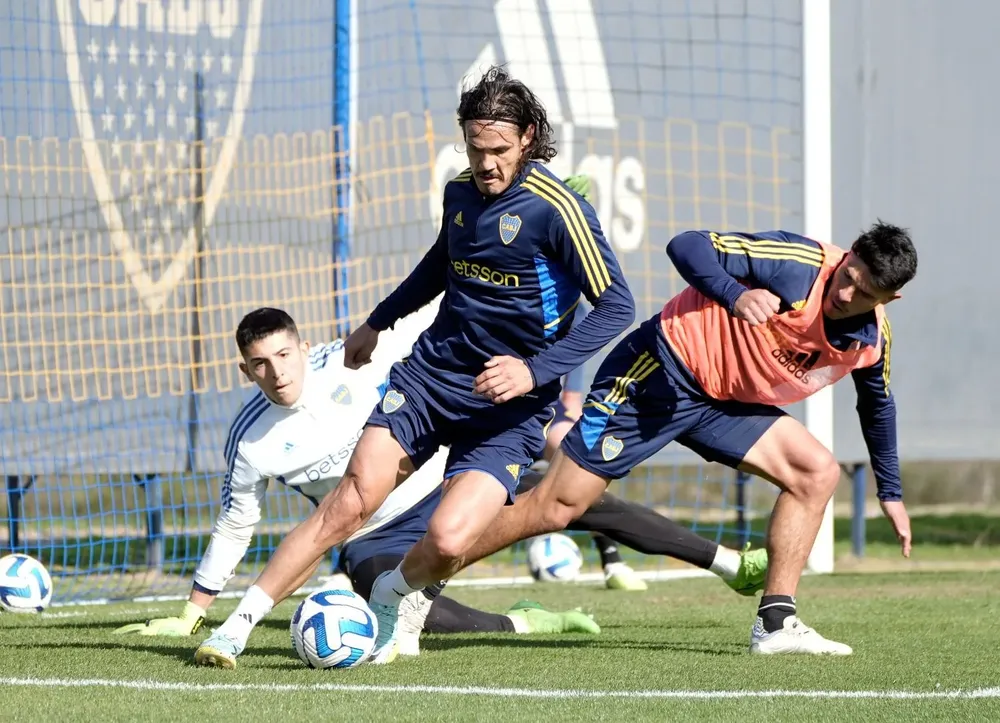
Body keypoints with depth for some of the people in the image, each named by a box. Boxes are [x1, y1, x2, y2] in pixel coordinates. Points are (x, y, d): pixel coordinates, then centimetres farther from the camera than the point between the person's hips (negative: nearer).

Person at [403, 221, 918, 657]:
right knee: (555, 507, -10)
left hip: (723, 401, 7)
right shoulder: (799, 266, -24)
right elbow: (687, 247, -24)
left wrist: (891, 493, 25)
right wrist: (737, 295, -40)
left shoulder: (871, 341, -3)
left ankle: (775, 622, -4)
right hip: (660, 370, -7)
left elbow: (877, 404, 20)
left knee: (817, 472, -6)